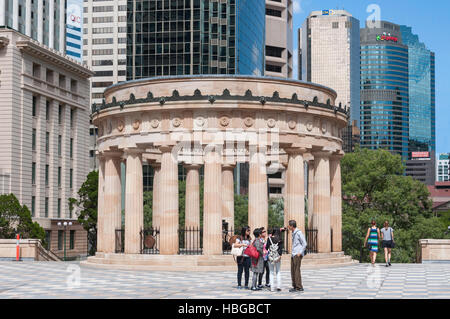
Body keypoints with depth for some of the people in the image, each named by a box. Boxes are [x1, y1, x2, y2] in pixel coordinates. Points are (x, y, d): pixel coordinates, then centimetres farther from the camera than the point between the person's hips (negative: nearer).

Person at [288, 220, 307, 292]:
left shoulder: (299, 233, -12)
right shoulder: (293, 233, 16)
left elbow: (304, 244, -13)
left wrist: (300, 253, -16)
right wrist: (292, 253, 16)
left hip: (297, 255, -9)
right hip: (293, 255, 9)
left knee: (297, 270, -10)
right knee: (293, 271, 8)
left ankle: (299, 287, -9)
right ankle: (295, 286, 13)